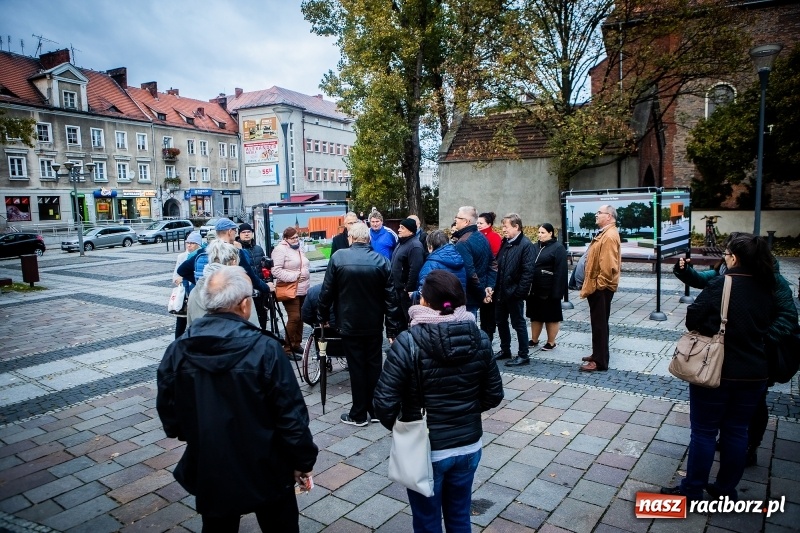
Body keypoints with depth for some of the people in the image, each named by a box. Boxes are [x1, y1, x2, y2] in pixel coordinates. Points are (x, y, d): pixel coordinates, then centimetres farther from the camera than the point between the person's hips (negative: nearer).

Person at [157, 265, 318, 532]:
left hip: (209, 472, 4)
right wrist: (303, 463, -4)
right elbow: (291, 415, -19)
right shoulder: (264, 349, -22)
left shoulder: (177, 350, -9)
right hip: (265, 471, -3)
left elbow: (168, 412, 2)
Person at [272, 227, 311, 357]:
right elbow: (276, 270, -19)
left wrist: (306, 280, 16)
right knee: (294, 318, -11)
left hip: (302, 289, 8)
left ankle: (296, 344, 24)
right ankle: (288, 348, -3)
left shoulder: (299, 248, 16)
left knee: (300, 317, 12)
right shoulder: (280, 249, -11)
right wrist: (294, 276, -20)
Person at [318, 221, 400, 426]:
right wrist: (392, 328, 0)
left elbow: (327, 291, -6)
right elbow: (390, 297, -5)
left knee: (356, 368, 6)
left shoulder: (338, 257, -10)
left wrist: (323, 316, 9)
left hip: (350, 324, -2)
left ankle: (359, 415, 15)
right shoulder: (381, 260, -5)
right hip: (374, 325, 2)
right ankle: (375, 410, 24)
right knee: (374, 366, 12)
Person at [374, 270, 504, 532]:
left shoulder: (407, 343, -21)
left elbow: (385, 404, -20)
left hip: (425, 451, -4)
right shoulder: (479, 338, -7)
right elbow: (494, 395, 1)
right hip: (469, 446, 4)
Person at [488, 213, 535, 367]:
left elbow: (528, 272, -17)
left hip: (514, 293, -7)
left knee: (518, 323, 3)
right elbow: (498, 266, 11)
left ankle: (523, 355, 15)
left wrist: (519, 292, -19)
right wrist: (494, 287, 3)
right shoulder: (505, 243, 10)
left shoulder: (526, 245, -13)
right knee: (501, 321, 17)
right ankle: (505, 350, 32)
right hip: (500, 291, 8)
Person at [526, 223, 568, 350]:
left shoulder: (558, 248, -7)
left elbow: (560, 272, -13)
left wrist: (556, 291, -18)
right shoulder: (535, 247, 11)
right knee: (535, 315, 14)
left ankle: (551, 342, 17)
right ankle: (534, 339, 26)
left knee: (551, 316, 6)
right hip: (534, 288, 6)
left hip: (548, 290, -6)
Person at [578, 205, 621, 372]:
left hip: (601, 288, -10)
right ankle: (597, 354, 30)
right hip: (597, 286, 10)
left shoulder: (610, 236, -19)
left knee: (600, 324, -4)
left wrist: (597, 285, -20)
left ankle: (600, 361, 4)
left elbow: (608, 265, -26)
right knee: (598, 323, 18)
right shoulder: (604, 233, 15)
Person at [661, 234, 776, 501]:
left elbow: (692, 319, -13)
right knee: (737, 431, 15)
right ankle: (726, 489, 27)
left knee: (704, 431, 5)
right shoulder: (766, 290, 2)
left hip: (716, 370, -5)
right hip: (754, 372, 6)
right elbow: (768, 326, 14)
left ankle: (692, 491, 15)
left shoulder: (720, 285, -16)